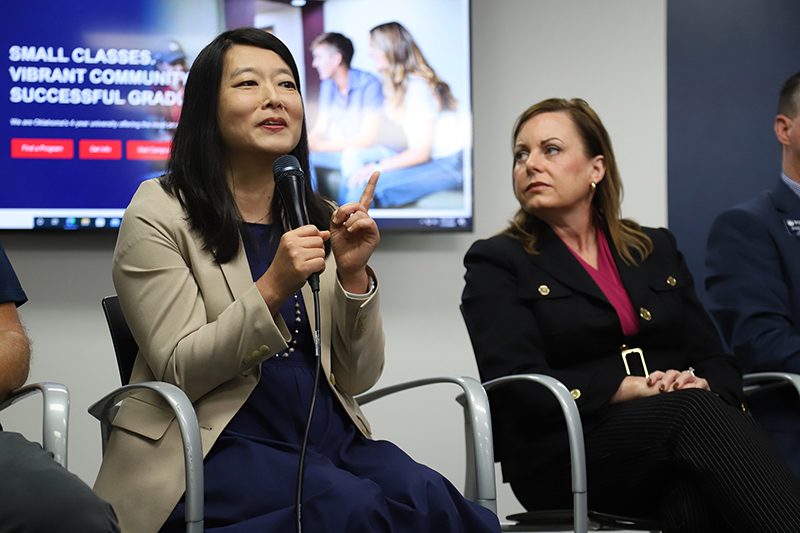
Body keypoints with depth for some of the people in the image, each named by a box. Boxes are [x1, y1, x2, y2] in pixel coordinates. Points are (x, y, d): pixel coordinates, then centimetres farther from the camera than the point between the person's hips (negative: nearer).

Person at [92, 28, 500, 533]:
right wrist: (271, 289, -22)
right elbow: (180, 372, -9)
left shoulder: (321, 221, 13)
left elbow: (358, 378, 9)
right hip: (218, 444, -4)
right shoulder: (158, 215, -1)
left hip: (328, 435, 4)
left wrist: (353, 276, -7)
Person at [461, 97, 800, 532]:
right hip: (560, 457, -3)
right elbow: (518, 385, -7)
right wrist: (636, 390, -16)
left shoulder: (657, 249, 23)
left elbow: (717, 361, 18)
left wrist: (703, 387, -8)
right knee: (692, 412, -34)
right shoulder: (497, 263, 9)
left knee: (698, 498, -36)